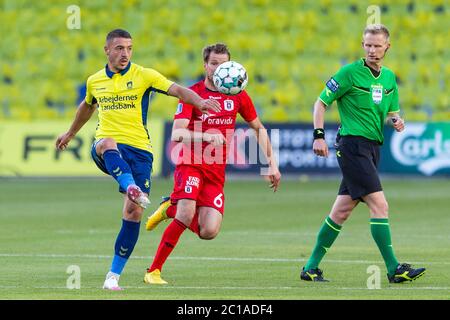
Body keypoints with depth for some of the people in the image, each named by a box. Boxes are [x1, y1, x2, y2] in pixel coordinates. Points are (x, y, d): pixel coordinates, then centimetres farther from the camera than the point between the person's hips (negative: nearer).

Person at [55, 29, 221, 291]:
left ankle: (114, 275, 1)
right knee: (107, 143, -39)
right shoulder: (95, 81, 12)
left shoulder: (143, 75, 2)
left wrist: (199, 101, -30)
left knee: (133, 213, -9)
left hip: (139, 149, -1)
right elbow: (87, 107, 34)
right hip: (107, 149, 1)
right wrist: (71, 134, 48)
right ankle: (132, 188, -64)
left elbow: (178, 90, -10)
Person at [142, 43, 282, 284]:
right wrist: (206, 136, -34)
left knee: (209, 232, -11)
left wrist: (272, 164, 11)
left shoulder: (238, 96, 4)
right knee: (186, 215, -26)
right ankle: (153, 271, -12)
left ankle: (170, 208, 19)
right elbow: (177, 134, -18)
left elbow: (259, 129, 17)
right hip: (191, 164, -4)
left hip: (216, 172, 4)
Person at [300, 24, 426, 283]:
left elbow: (392, 111, 23)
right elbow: (321, 102, -2)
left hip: (372, 147, 7)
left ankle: (311, 267, 16)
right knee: (379, 204, -15)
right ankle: (393, 268, -14)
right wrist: (319, 135, -13)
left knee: (342, 210, 9)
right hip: (352, 144, -7)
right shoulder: (350, 72, -7)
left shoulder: (389, 77, 13)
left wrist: (396, 120, 0)